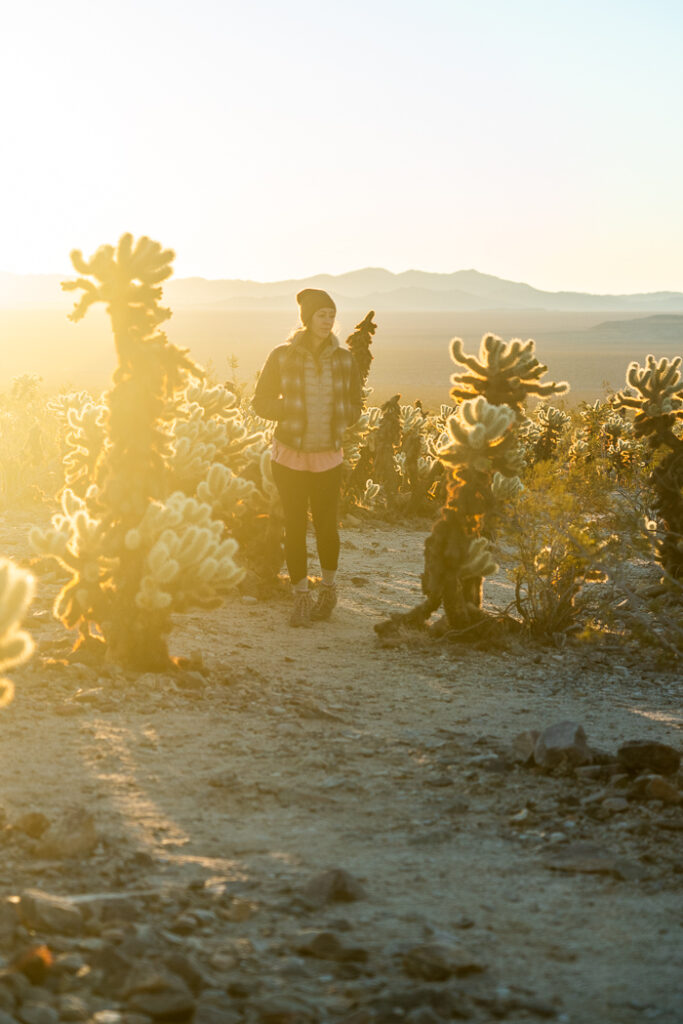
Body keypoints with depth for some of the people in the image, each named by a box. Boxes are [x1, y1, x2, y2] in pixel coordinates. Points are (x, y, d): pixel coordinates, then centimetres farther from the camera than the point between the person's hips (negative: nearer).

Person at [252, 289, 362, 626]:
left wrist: (333, 419, -9)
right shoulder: (281, 357, -4)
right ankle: (301, 597, 14)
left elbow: (353, 408, 10)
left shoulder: (344, 359, 1)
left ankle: (328, 588, 29)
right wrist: (292, 412, -11)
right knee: (295, 527, 1)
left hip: (328, 456, 1)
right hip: (290, 455, -1)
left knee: (326, 526, 4)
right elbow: (261, 402, 3)